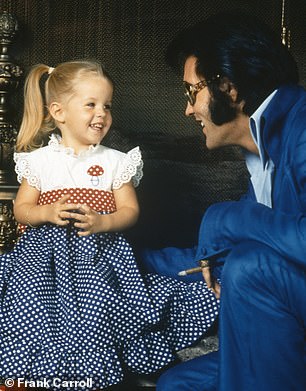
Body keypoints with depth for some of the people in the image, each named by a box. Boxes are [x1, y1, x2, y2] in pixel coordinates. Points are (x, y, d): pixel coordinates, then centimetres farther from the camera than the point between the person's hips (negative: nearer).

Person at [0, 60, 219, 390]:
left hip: (99, 250, -1)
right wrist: (48, 212, -12)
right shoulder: (40, 160, 7)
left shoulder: (115, 161, 7)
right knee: (31, 300, -21)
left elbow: (130, 211, 4)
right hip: (46, 247, 1)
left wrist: (101, 222, -16)